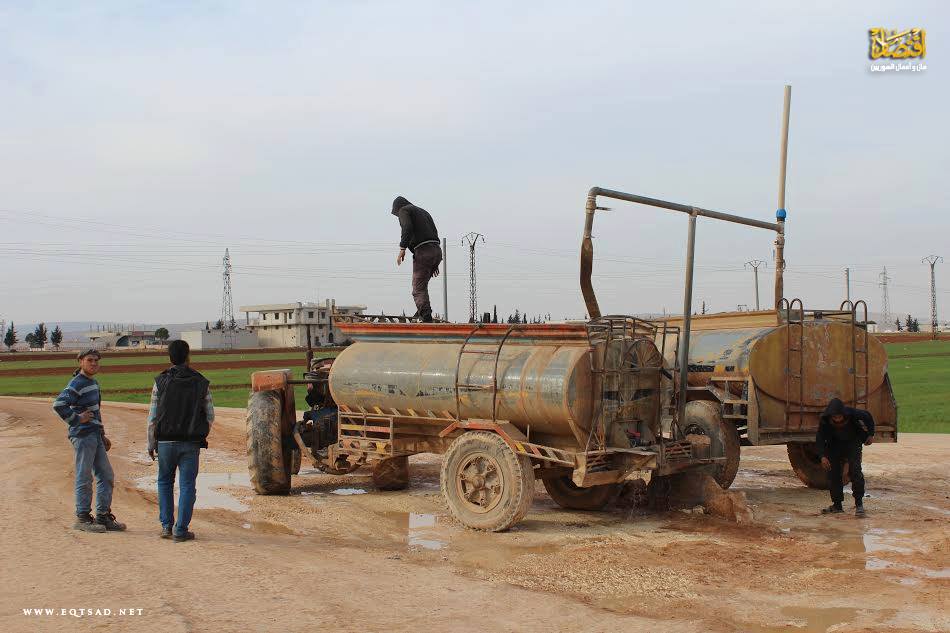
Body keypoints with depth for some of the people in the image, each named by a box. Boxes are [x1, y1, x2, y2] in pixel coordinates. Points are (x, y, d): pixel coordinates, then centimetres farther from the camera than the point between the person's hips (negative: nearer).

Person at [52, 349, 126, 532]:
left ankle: (103, 516, 19)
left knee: (107, 476, 11)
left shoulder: (94, 383, 17)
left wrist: (102, 435, 22)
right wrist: (76, 419, -19)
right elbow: (58, 404, -26)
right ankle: (82, 518, 6)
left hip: (95, 436, 9)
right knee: (84, 478, -3)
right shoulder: (76, 384, -12)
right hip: (82, 436, -9)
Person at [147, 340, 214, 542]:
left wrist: (151, 444, 7)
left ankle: (166, 526, 13)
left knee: (165, 482, 17)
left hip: (166, 442, 1)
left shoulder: (161, 382, -2)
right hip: (191, 443, 0)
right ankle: (181, 530, 3)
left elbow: (152, 417, -1)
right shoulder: (202, 383, 0)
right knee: (187, 485, 4)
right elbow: (210, 416, 5)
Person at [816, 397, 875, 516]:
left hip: (853, 442, -2)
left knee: (855, 470, -18)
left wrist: (870, 434, 0)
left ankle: (859, 503, -13)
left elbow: (867, 417, -7)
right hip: (835, 445, 2)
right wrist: (823, 456, -32)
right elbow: (820, 439, -20)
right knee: (833, 472, -3)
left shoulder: (852, 414, -29)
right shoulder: (824, 420, -26)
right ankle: (837, 505, 8)